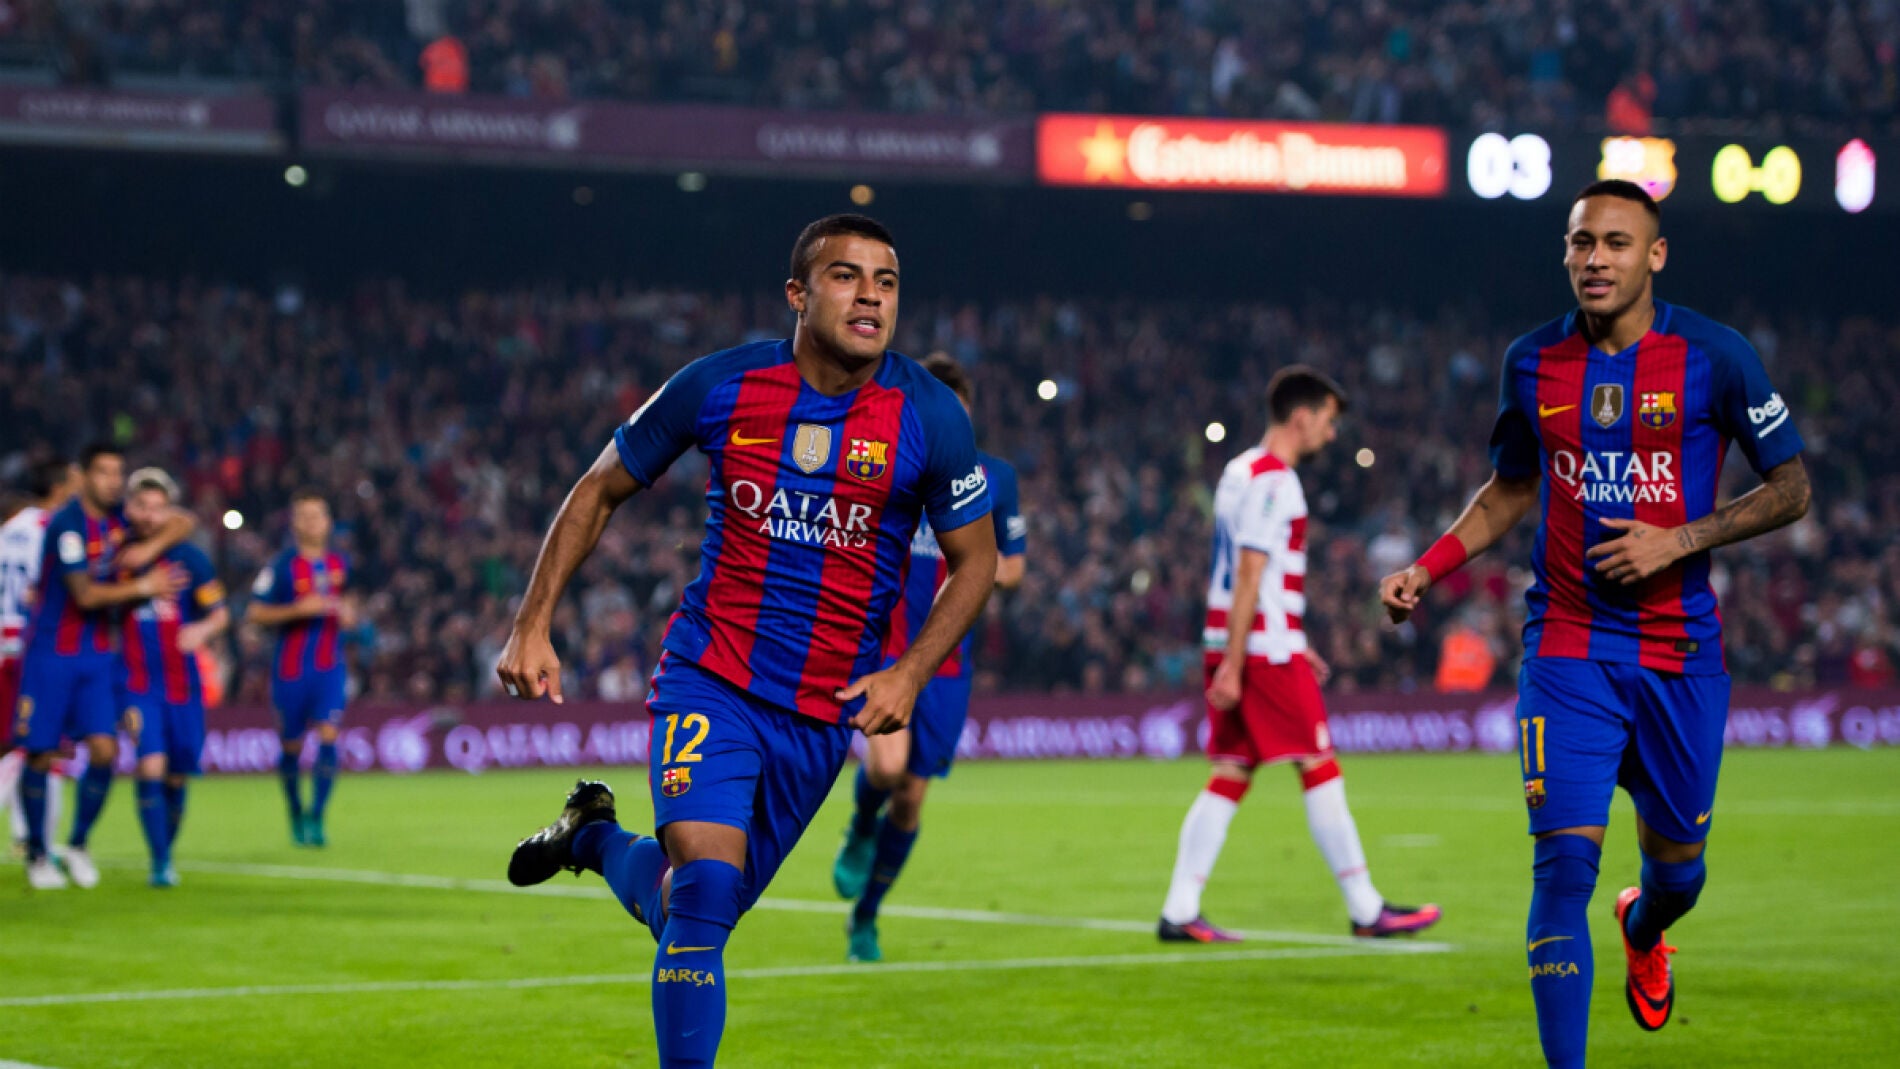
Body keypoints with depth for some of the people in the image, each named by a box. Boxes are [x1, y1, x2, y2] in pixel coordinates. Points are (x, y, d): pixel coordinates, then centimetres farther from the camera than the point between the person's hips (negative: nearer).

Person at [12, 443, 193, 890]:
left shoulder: (119, 517, 3)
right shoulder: (67, 523, -17)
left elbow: (185, 522, 6)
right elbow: (85, 595, -20)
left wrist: (151, 547, -12)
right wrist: (144, 588, -11)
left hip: (97, 652, 5)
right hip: (51, 653, -5)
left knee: (104, 749, -7)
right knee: (40, 756, -1)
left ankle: (78, 844, 11)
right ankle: (37, 856, 14)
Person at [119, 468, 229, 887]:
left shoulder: (188, 558, -1)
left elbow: (220, 614, 3)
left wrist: (202, 630, -16)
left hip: (183, 683, 1)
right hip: (137, 683, -1)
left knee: (176, 777, 8)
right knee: (151, 766, -18)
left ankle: (168, 850, 30)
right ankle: (160, 865, -14)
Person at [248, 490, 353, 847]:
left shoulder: (339, 563, 7)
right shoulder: (282, 566, -8)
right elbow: (256, 613, -10)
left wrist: (347, 613, 5)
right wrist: (298, 609, -21)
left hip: (329, 668, 2)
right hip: (291, 669, -2)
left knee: (328, 736, -15)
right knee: (291, 746, 7)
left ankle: (316, 818, -11)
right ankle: (296, 815, 29)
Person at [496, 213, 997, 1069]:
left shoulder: (929, 416, -7)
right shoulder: (720, 386, -7)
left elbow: (974, 559, 6)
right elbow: (600, 491, 6)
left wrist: (910, 674, -9)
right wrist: (532, 625, -2)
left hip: (827, 710, 2)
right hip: (710, 683, -2)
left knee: (694, 912, 12)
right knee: (705, 884, -23)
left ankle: (595, 839, 43)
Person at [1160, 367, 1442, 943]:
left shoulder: (1240, 472, 18)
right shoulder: (1274, 481, -13)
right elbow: (1249, 578, -18)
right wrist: (1234, 664, -20)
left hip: (1234, 643, 9)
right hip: (1266, 650, -9)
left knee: (1230, 776, 7)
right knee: (1320, 769, -3)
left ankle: (1179, 912, 2)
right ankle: (1366, 910, 2)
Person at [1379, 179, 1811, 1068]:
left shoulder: (1713, 356, -6)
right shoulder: (1532, 362, 2)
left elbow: (1791, 487, -1)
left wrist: (1679, 542, -12)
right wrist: (1428, 568, 4)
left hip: (1681, 652, 0)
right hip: (1567, 651, 0)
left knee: (1677, 863, 13)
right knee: (1564, 862, -13)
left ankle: (1642, 931, 51)